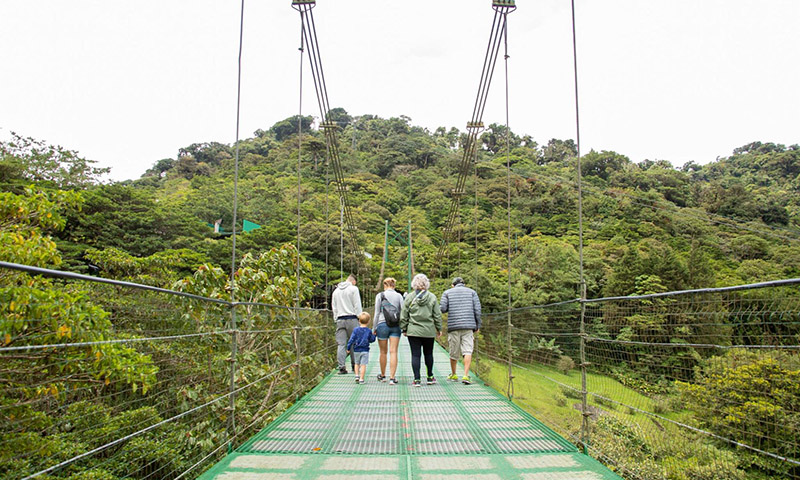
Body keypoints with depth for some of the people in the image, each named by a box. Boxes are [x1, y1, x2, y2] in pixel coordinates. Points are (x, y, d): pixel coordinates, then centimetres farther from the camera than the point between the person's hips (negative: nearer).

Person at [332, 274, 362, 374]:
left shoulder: (336, 291, 16)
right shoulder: (353, 289, -1)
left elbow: (334, 307, 17)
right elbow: (357, 306, -5)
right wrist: (359, 318, -1)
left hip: (340, 319, 4)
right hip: (351, 318, -4)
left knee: (341, 344, 2)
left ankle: (341, 367, -3)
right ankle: (354, 365, 10)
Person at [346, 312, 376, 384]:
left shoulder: (356, 330, -4)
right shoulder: (369, 331, -5)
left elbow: (351, 340, -5)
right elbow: (372, 340, 4)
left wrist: (348, 348, 3)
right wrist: (374, 335, 23)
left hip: (356, 350, 2)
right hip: (365, 350, -2)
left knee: (357, 364, 19)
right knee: (363, 365, -1)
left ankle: (357, 376, 9)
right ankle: (361, 379, -2)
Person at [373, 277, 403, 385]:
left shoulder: (380, 295, 0)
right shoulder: (399, 296, 4)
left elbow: (377, 313, 0)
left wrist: (374, 328, 7)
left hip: (382, 325, -1)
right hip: (396, 326, 1)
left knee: (383, 352, 11)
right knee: (393, 352, -1)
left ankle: (383, 375, 26)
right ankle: (392, 378, -6)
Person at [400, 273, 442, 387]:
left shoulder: (409, 297, -2)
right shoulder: (432, 297, -1)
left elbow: (403, 315, 0)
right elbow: (437, 315, 2)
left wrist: (404, 329, 10)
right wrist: (439, 328, 13)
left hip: (413, 331, -1)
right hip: (429, 331, 1)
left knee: (415, 355, 2)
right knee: (428, 354, 16)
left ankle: (417, 379, 2)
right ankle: (430, 377, 25)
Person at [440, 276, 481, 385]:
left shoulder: (447, 292, 10)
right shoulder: (472, 292, 12)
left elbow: (442, 308, -1)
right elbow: (477, 309, 4)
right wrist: (477, 326, 10)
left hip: (453, 326, 0)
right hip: (468, 326, 0)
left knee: (454, 352, 10)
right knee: (467, 351, -4)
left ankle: (453, 375, 26)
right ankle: (466, 375, -16)